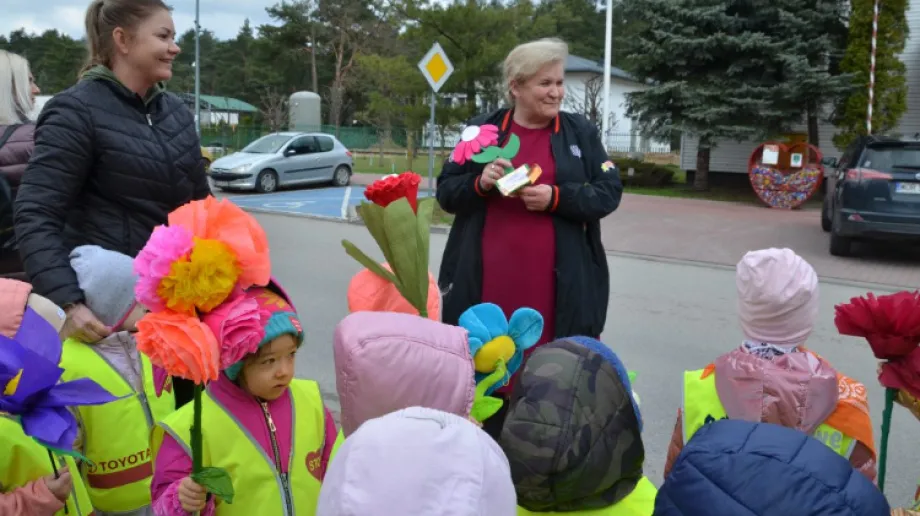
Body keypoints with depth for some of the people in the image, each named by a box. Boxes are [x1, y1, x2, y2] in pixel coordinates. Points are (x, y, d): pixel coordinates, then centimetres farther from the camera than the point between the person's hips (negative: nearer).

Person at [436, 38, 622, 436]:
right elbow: (446, 194, 8)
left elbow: (608, 193, 2)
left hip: (556, 286, 0)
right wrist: (480, 183, -13)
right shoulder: (482, 130, 7)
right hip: (488, 283, 1)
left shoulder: (581, 132, 7)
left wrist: (556, 197, -14)